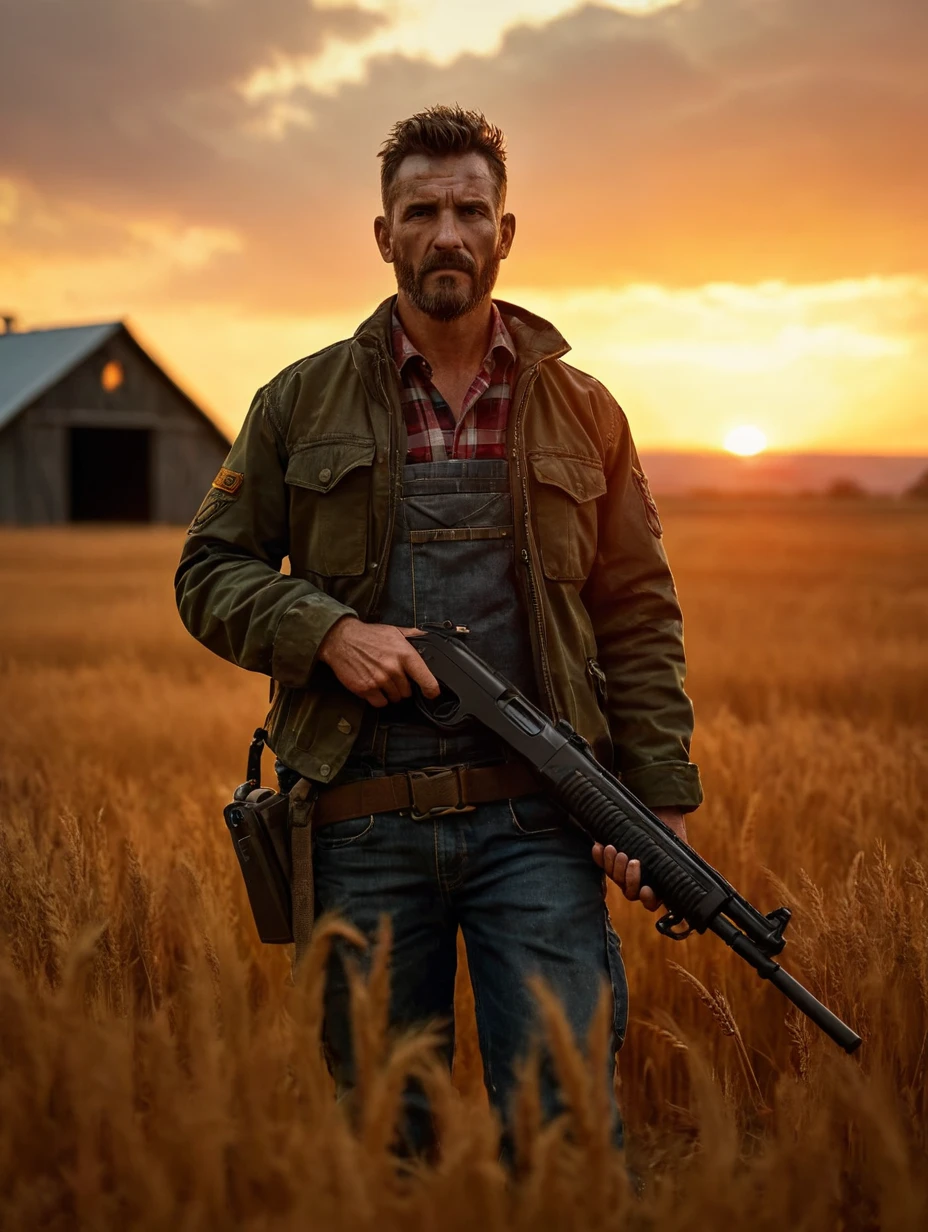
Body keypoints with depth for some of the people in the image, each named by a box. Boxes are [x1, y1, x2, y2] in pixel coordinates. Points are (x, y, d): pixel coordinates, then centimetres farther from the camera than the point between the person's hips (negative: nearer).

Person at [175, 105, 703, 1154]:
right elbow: (210, 570, 10)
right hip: (364, 829, 1)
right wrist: (326, 632, -9)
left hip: (536, 820, 0)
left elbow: (638, 619, 9)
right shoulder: (301, 402, 8)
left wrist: (663, 800, 0)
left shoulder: (582, 411, 9)